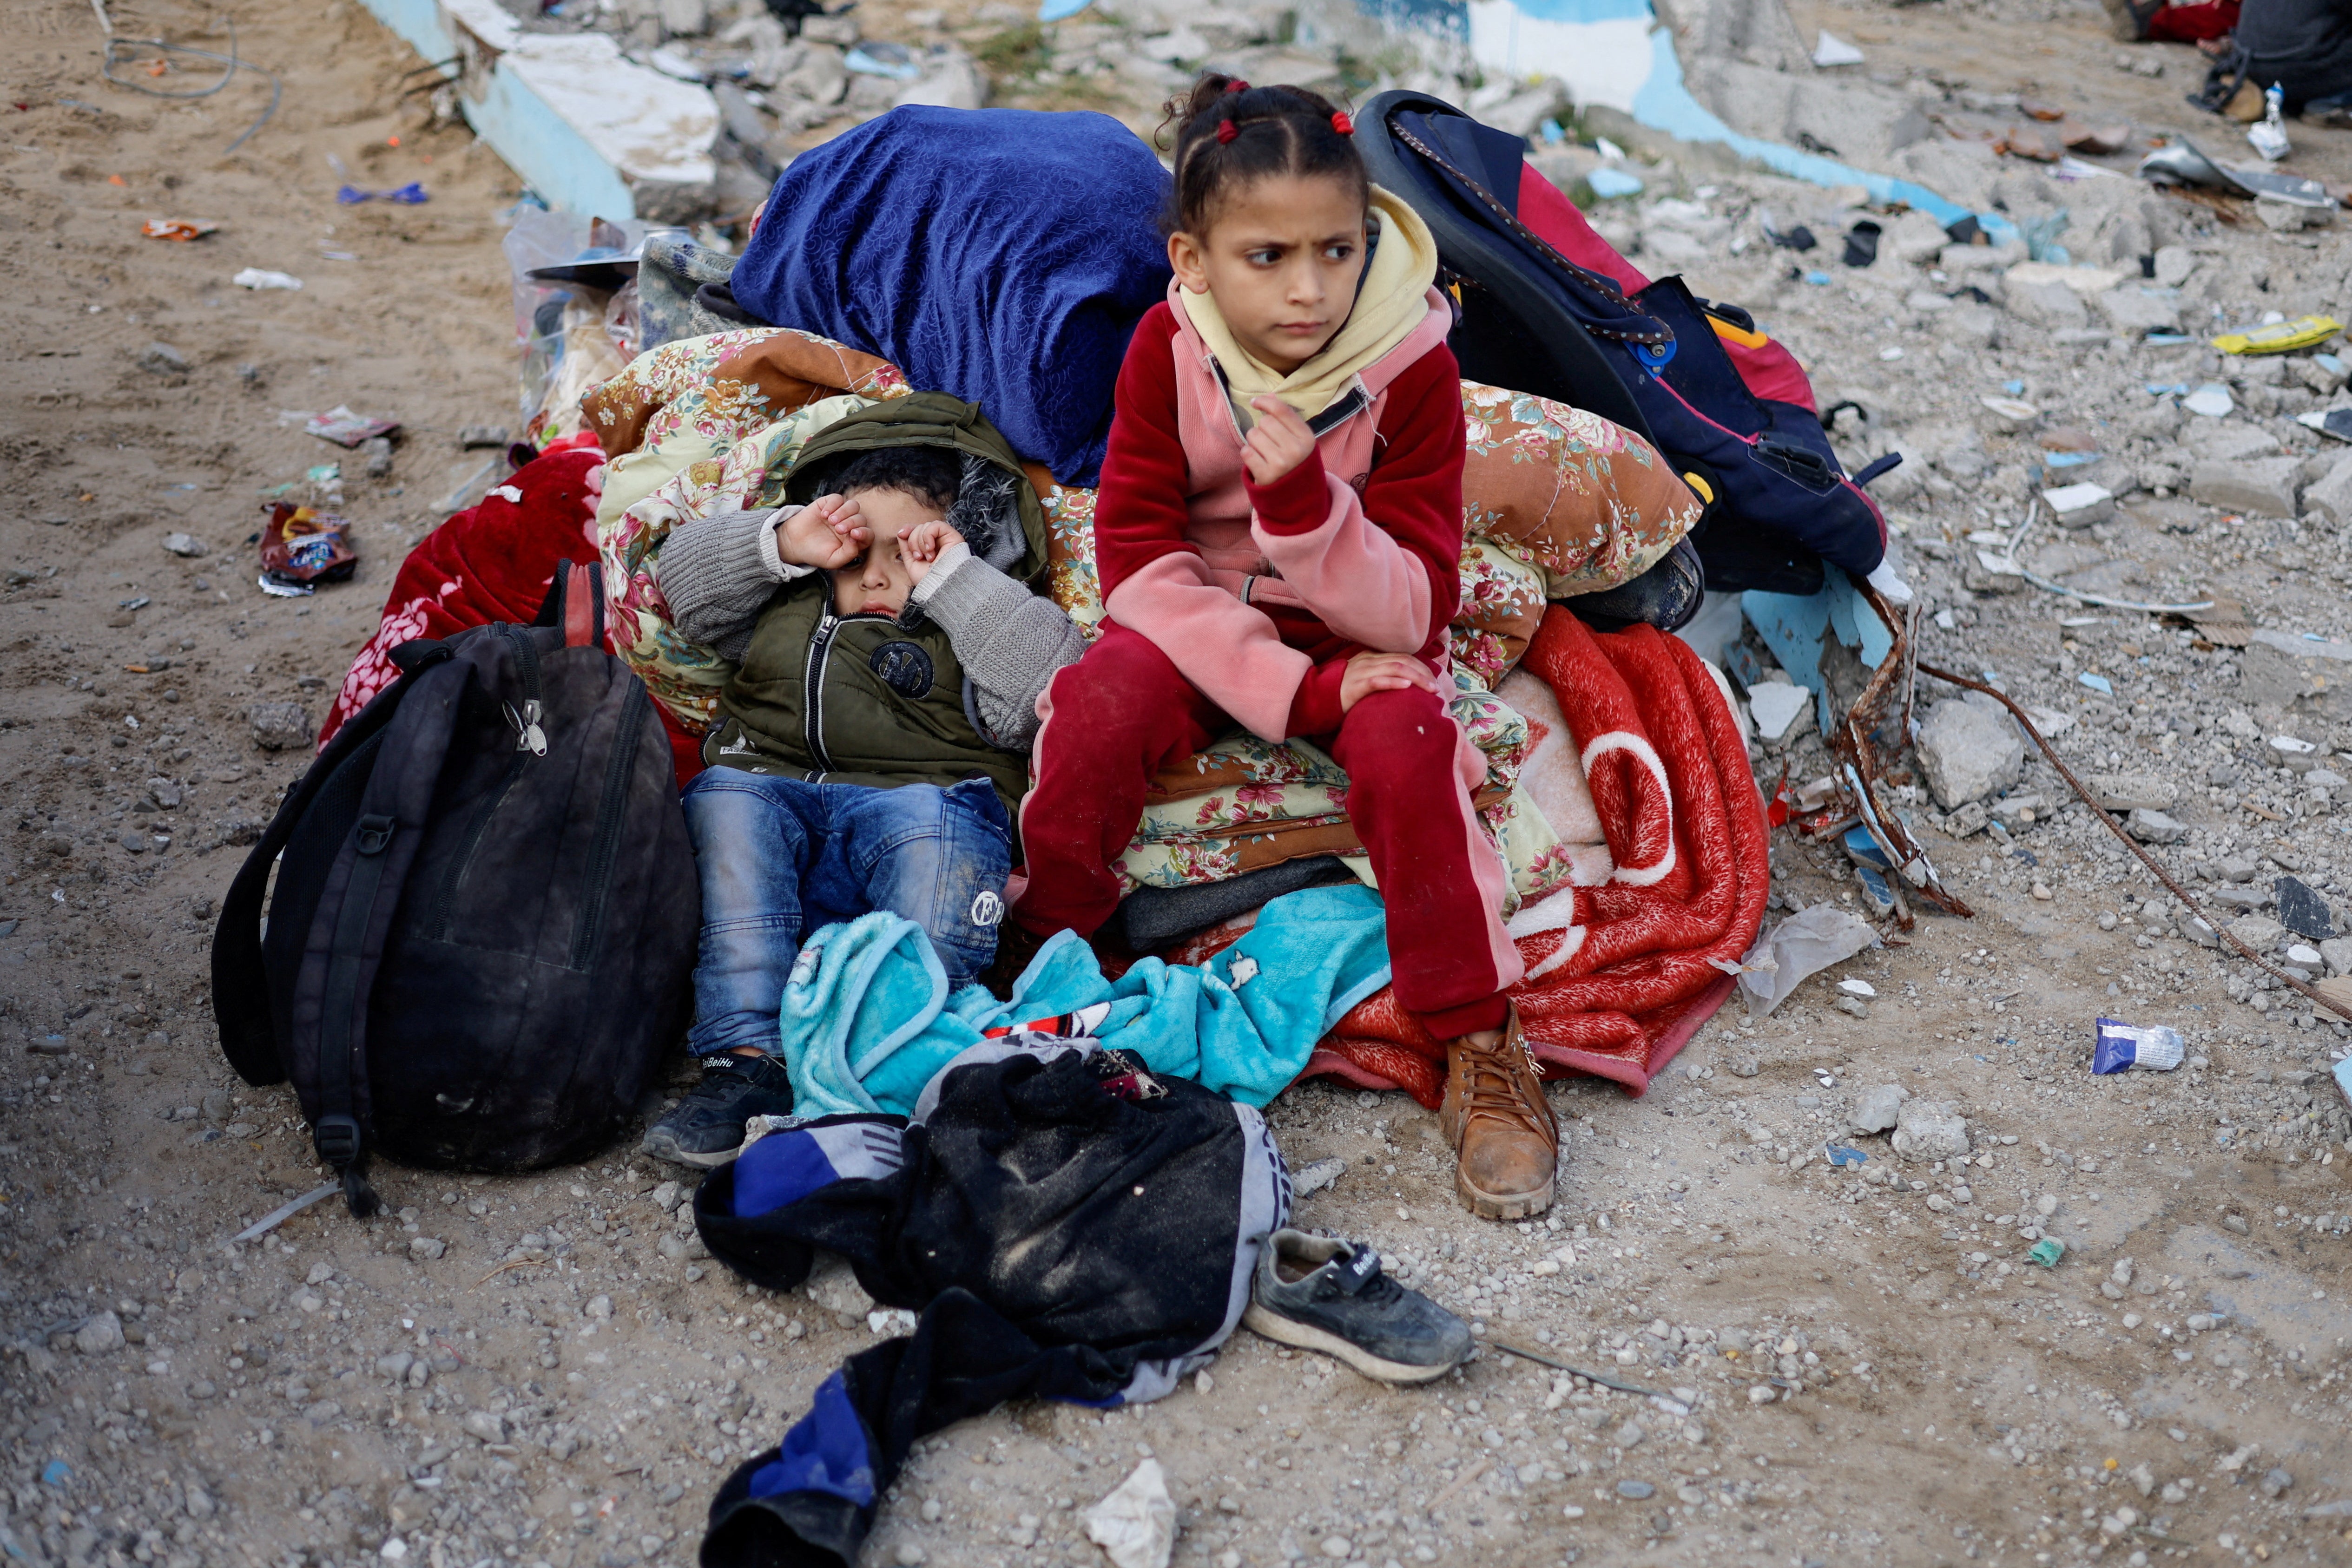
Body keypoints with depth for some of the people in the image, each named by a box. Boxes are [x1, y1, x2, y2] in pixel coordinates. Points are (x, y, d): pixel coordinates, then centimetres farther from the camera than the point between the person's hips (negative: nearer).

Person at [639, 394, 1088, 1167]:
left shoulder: (976, 630, 14)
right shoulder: (790, 605, 27)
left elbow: (1052, 681, -6)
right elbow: (683, 575, 24)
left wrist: (952, 580, -3)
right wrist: (782, 541, 10)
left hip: (919, 801, -3)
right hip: (774, 790, 3)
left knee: (938, 823, -35)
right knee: (726, 800, -28)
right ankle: (748, 1061, -34)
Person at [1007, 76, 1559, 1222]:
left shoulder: (1412, 365, -18)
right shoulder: (1168, 349, -14)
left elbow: (1413, 612, -18)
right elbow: (1138, 558, -16)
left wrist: (1305, 502, -37)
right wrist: (1291, 691, -26)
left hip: (1356, 631, -1)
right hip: (1203, 620, 1)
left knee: (1405, 746, -31)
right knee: (1094, 717, -29)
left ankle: (1480, 1048, -17)